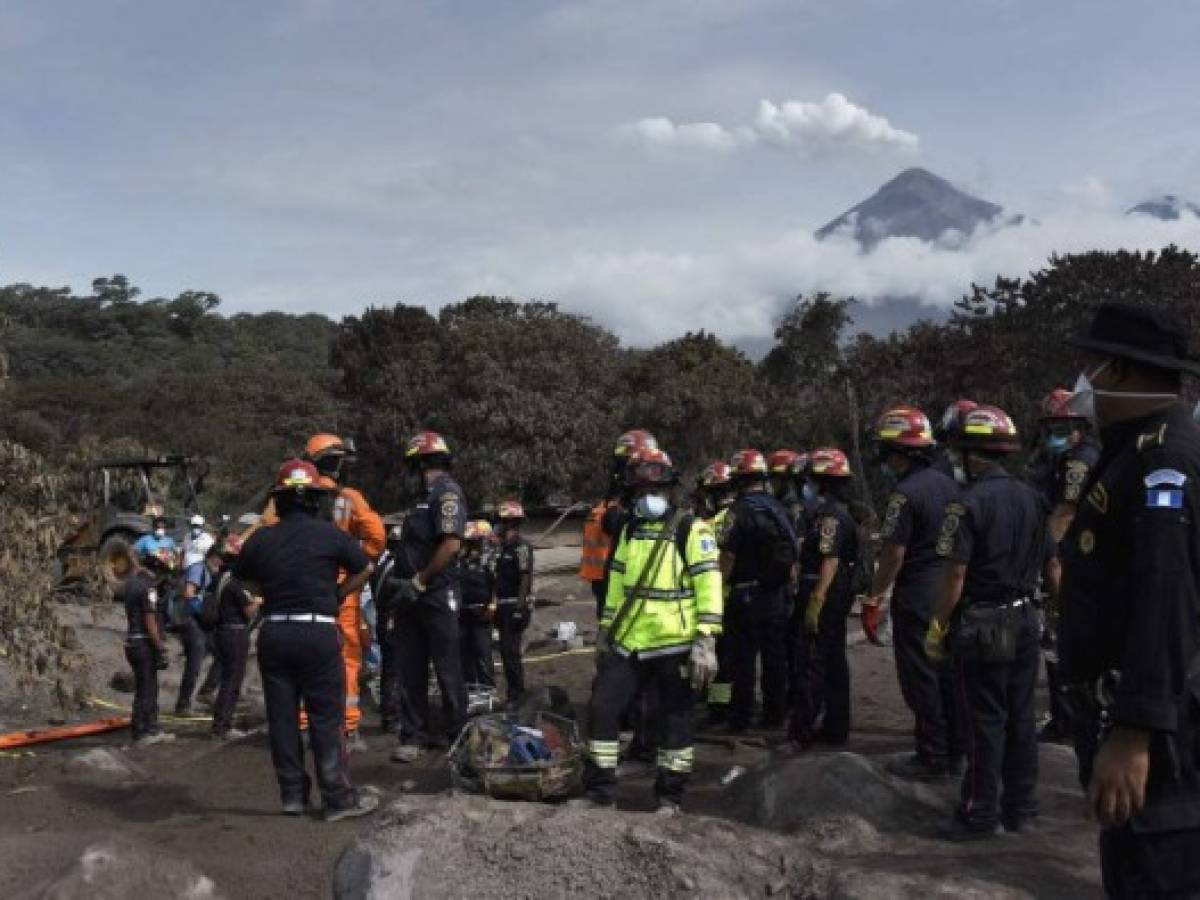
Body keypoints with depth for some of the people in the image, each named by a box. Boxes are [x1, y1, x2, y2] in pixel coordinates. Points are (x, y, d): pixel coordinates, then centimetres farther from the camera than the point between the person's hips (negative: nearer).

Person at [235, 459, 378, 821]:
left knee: (282, 716, 10)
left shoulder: (260, 540, 3)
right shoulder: (330, 534, -6)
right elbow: (364, 570, 6)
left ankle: (293, 795, 17)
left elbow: (245, 580, 19)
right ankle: (338, 797, 4)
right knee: (327, 717, 1)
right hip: (319, 632, -3)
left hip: (274, 633, 3)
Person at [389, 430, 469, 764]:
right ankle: (415, 735, 17)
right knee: (411, 671, 10)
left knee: (447, 669, 1)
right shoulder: (426, 496, 17)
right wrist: (402, 579, 9)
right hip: (412, 598, 9)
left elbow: (451, 545, -22)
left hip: (437, 596, -9)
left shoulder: (447, 492, -11)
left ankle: (458, 734, 11)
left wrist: (419, 581, -17)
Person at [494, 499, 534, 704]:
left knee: (510, 650, -10)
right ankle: (512, 694, 21)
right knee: (506, 649, 13)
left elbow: (526, 578, -18)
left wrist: (520, 607, -23)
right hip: (504, 606, 10)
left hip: (516, 605, -10)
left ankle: (517, 696, -4)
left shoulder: (522, 546, -13)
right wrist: (496, 603, 20)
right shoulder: (503, 547, 16)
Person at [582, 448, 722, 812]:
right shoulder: (629, 530, 13)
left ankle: (669, 797, 18)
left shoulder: (691, 530, -7)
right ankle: (598, 792, 12)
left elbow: (709, 585, -12)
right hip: (628, 643, 6)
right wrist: (605, 631, 18)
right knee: (601, 707, 2)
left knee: (673, 720, 5)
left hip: (673, 645, -6)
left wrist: (706, 640, -18)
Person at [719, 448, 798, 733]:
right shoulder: (779, 509, 9)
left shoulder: (739, 510, -12)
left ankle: (740, 717, 5)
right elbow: (792, 554, 12)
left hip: (747, 594, -6)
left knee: (744, 658, 0)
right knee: (775, 656, 11)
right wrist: (789, 587, 19)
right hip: (779, 595, 6)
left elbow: (728, 556, -15)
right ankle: (775, 714, 17)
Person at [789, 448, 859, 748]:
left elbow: (831, 562, -23)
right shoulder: (841, 512, 15)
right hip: (838, 598, 10)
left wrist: (815, 603, -25)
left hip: (825, 597, -10)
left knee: (811, 666, -7)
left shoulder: (831, 515, -17)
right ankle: (835, 728, 21)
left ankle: (801, 732, -5)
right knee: (834, 662, 14)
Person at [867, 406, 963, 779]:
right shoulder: (949, 484, 7)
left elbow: (894, 555, -18)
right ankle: (954, 751, 23)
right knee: (947, 673, 15)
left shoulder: (905, 493, -17)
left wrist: (874, 598, -10)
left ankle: (932, 758, 6)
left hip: (917, 594, -8)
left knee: (920, 678, 1)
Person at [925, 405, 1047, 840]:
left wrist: (936, 629, -8)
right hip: (1025, 619, 7)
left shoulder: (968, 504, -16)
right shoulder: (1031, 498, 6)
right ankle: (1021, 808, 22)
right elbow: (1041, 562, 14)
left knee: (986, 721, 1)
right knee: (1021, 716, 13)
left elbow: (955, 576, -17)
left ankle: (981, 814, 9)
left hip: (983, 625, -6)